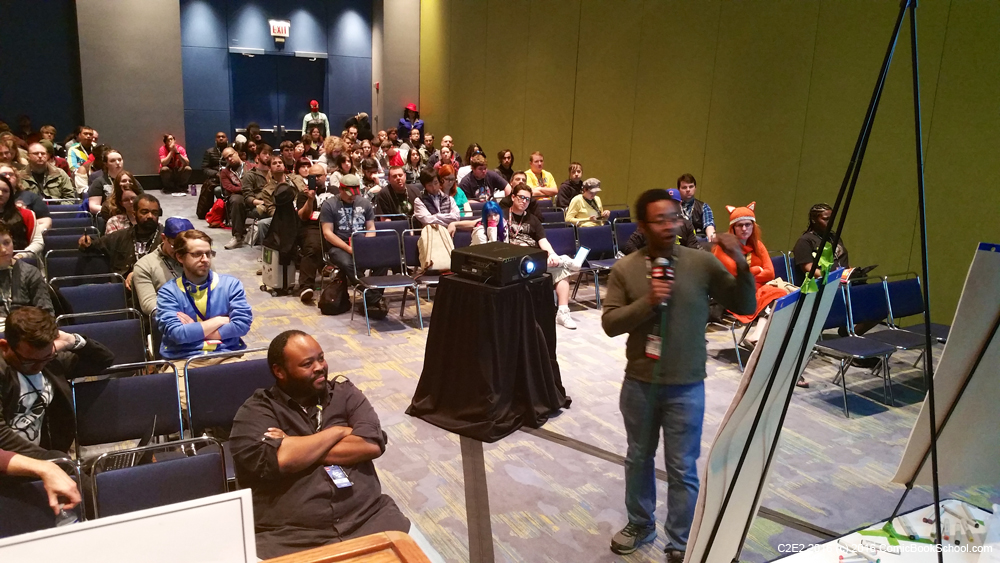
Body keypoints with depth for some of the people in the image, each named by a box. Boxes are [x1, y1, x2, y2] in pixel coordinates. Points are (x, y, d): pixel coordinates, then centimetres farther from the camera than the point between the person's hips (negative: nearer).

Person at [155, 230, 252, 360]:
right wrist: (220, 320, -3)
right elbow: (177, 334, -9)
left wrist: (193, 331, -5)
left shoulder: (231, 284, 7)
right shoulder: (168, 292, 4)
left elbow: (242, 324, -5)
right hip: (184, 359, 0)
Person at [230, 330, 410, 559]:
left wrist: (296, 449, -5)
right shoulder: (256, 411, 3)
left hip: (369, 517, 2)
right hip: (289, 535, -1)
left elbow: (372, 444, -2)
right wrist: (338, 431, -2)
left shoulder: (344, 392, 12)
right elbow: (275, 460, -15)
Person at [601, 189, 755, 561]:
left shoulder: (702, 263, -7)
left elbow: (744, 307, -4)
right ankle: (640, 525, 41)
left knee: (682, 468, 7)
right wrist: (648, 302, -22)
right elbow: (609, 324, -9)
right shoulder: (625, 269, -5)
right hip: (639, 383, 2)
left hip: (686, 387, -1)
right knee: (639, 458, 19)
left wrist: (741, 266, -20)